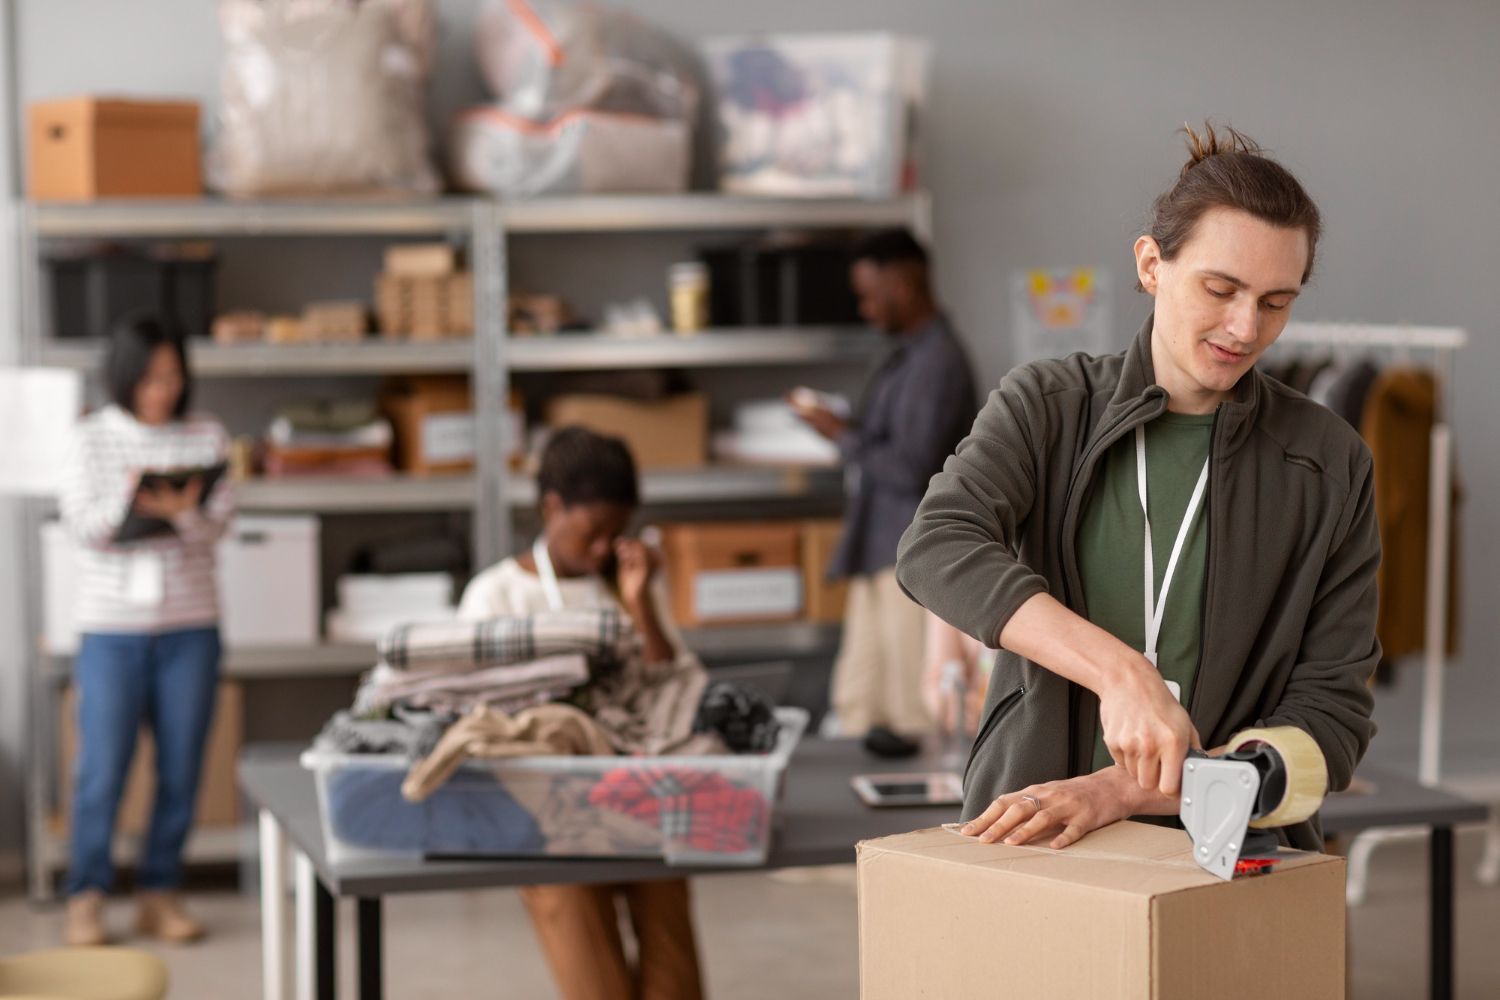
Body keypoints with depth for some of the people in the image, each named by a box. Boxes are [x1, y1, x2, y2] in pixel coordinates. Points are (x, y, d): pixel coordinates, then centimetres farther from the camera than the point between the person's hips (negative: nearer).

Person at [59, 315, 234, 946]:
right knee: (102, 766, -4)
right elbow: (82, 528, -7)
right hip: (111, 625, -2)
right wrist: (127, 501, -26)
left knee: (180, 768, 4)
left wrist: (180, 511, -25)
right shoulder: (93, 440, 2)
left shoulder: (207, 437, 5)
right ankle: (86, 899, 7)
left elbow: (215, 525, -3)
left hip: (190, 626, 2)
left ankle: (160, 894, 15)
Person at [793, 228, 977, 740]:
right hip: (879, 550, 10)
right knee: (858, 699, 13)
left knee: (912, 708, -6)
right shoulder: (905, 352, 14)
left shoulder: (937, 362, -17)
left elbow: (910, 469, -21)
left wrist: (844, 436, -11)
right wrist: (846, 427, 7)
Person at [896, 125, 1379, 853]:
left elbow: (1331, 723, 1)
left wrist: (1121, 791, -12)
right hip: (1027, 847, -1)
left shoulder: (1332, 467, 5)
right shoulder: (1046, 407, 5)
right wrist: (1119, 671, -27)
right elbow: (937, 550, -13)